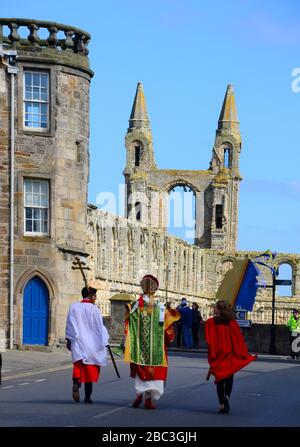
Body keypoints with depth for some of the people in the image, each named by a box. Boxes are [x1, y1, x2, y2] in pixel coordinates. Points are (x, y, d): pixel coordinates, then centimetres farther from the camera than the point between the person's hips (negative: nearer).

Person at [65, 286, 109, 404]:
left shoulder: (74, 307, 4)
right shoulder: (93, 309, -6)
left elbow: (70, 325, 6)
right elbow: (100, 327, -5)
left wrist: (69, 340, 12)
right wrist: (103, 343, 3)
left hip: (77, 342, 2)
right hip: (91, 343, -2)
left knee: (79, 365, -1)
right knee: (90, 369, 6)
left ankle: (76, 383, -32)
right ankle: (87, 397, 9)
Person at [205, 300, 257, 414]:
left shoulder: (210, 323, -9)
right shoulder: (232, 323, -5)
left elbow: (209, 341, -12)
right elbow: (239, 340, -4)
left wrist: (212, 356, -5)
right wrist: (243, 354, 4)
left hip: (217, 355, 0)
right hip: (230, 354, 0)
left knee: (220, 379, 12)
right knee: (229, 377, 10)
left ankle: (222, 404, 9)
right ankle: (227, 396, -18)